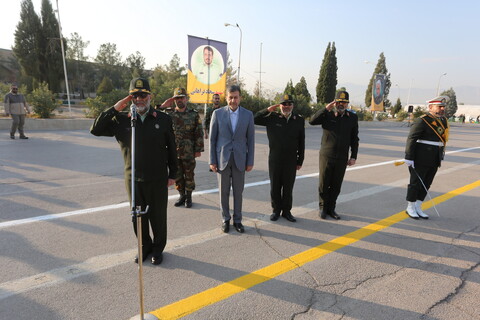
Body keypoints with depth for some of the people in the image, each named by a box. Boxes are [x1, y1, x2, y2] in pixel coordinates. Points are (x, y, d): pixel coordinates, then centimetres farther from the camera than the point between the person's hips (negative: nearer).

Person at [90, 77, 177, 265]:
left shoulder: (163, 119, -2)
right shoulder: (122, 120, 1)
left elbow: (171, 149, 2)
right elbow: (96, 130, -2)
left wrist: (172, 175, 3)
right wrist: (114, 109, -9)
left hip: (158, 179, -1)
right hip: (133, 179, 2)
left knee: (158, 216, 11)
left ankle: (158, 248, 32)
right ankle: (144, 247, 37)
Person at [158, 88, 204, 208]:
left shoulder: (194, 115, 0)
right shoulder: (169, 114, 5)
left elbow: (199, 134, -1)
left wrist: (198, 149, -5)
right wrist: (162, 106, -10)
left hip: (188, 153, -2)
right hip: (174, 152, 2)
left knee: (189, 175, 8)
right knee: (177, 175, 12)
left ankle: (188, 197, 22)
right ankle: (182, 196, 28)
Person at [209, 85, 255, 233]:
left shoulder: (248, 114, 1)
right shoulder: (218, 113, -2)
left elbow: (250, 139, 3)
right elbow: (212, 138, 0)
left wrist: (250, 161, 0)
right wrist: (212, 160, -3)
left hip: (239, 159, 1)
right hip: (222, 158, 0)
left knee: (238, 191, 9)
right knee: (224, 191, 8)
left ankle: (237, 220, 24)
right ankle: (225, 219, 24)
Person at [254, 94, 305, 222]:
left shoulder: (299, 120, 2)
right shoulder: (272, 117, -1)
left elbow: (301, 143, 4)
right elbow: (254, 120, -3)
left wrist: (300, 161, 4)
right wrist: (268, 110, -10)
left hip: (291, 160, 1)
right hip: (275, 160, 0)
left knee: (288, 187, 9)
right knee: (275, 186, 10)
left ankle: (286, 211, 25)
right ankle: (276, 210, 26)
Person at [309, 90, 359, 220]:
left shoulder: (352, 117, 4)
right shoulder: (327, 114, -3)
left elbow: (354, 139, 7)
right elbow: (312, 121, -18)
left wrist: (353, 156, 2)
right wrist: (326, 109, -19)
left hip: (342, 158, 2)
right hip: (326, 156, -2)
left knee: (336, 185, 9)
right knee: (323, 184, 6)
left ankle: (331, 208, 24)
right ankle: (323, 208, 23)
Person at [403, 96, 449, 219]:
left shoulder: (443, 121, 12)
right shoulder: (422, 121, -13)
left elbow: (442, 140, 17)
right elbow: (411, 139, -17)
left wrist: (440, 157, 15)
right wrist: (409, 158, -20)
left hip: (434, 161, 8)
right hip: (420, 160, -7)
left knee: (426, 185, 12)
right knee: (415, 183, 3)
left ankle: (418, 208, 23)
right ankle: (410, 208, 16)